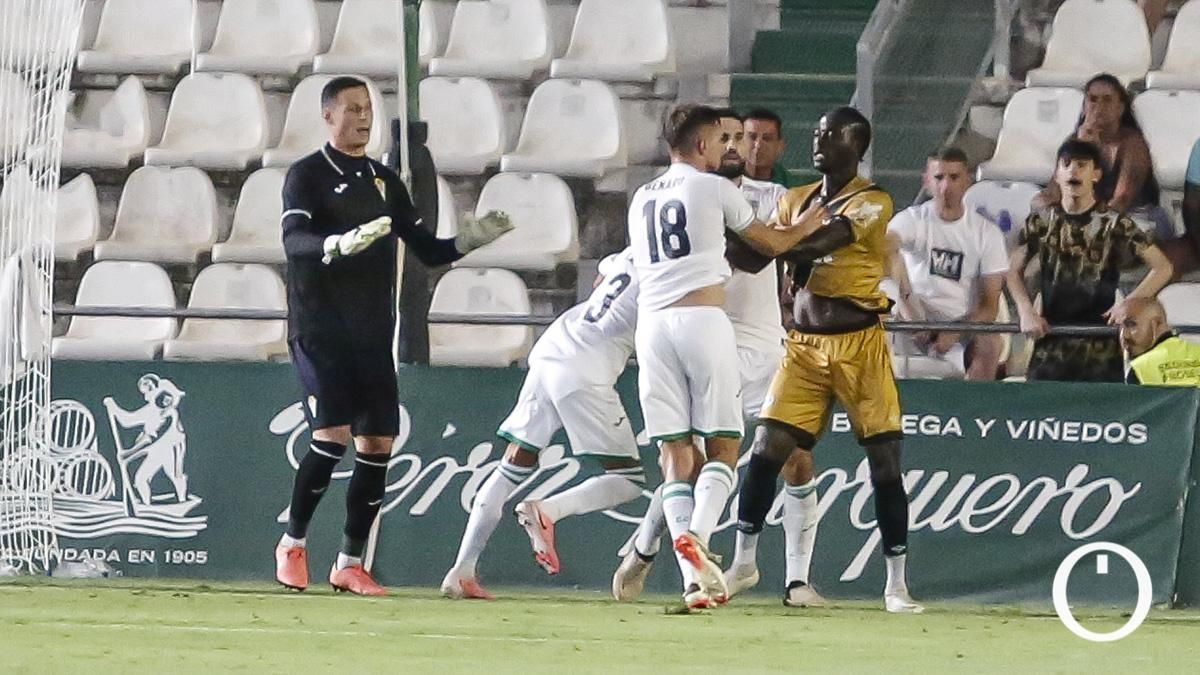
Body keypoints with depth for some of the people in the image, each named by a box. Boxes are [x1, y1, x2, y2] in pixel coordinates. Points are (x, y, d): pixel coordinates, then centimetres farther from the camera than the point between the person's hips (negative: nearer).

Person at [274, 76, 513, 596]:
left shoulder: (384, 181, 15)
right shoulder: (307, 176, -3)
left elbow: (426, 250, 18)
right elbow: (294, 239, -21)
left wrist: (471, 239, 0)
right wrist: (339, 244, -40)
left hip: (372, 335, 6)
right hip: (319, 331, -6)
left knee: (378, 443, 0)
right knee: (333, 433, -17)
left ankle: (350, 564, 9)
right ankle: (292, 544, 1)